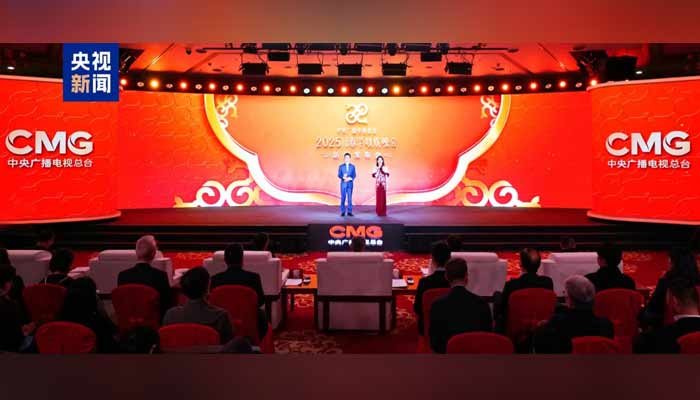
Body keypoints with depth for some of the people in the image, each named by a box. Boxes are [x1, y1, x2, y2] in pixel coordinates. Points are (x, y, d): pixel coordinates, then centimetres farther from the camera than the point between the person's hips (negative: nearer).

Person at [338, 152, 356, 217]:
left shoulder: (352, 166, 8)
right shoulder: (341, 166, 6)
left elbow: (354, 175, 3)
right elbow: (339, 175, 0)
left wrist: (349, 178, -16)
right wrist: (344, 177, -19)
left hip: (350, 183, 1)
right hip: (343, 183, -1)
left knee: (350, 197, 0)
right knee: (343, 197, -1)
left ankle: (349, 212, 4)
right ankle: (343, 212, 5)